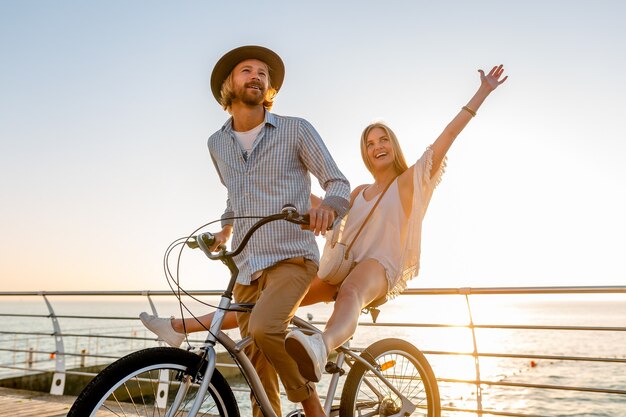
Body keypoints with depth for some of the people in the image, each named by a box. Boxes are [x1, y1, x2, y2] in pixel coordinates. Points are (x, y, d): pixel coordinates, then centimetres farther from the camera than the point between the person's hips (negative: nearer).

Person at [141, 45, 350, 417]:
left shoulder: (296, 130, 0)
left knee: (263, 328, -29)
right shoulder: (217, 143, 15)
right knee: (260, 377, 6)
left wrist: (328, 206, -21)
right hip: (246, 267, 5)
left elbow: (338, 182, -1)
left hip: (291, 257, -4)